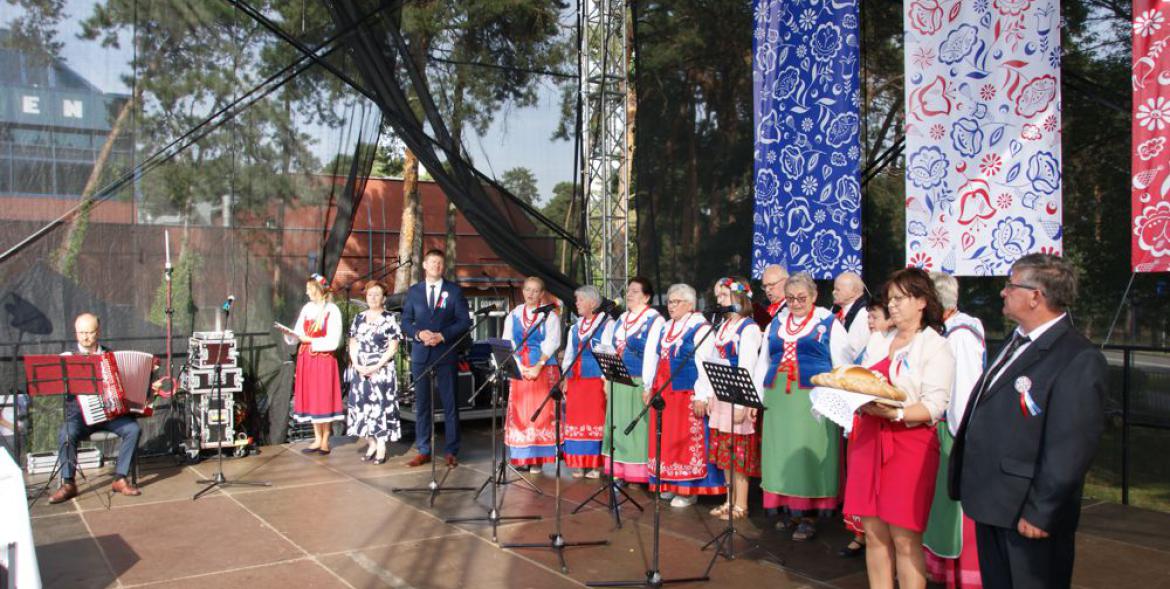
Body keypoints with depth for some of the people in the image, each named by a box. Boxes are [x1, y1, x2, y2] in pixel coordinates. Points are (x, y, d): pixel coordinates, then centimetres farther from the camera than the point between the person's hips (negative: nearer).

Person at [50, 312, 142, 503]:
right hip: (79, 413, -2)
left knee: (133, 429, -25)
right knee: (66, 434, -32)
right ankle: (68, 484, -16)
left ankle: (121, 479, -15)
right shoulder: (67, 357, 7)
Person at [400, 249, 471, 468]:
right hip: (420, 354, 2)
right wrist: (418, 334, -11)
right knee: (421, 404, 6)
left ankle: (451, 451, 8)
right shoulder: (414, 291, 10)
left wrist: (443, 335, -13)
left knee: (450, 403, 1)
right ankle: (423, 451, 13)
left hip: (446, 353, -2)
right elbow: (405, 321, 9)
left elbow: (465, 321, -1)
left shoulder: (454, 290, 3)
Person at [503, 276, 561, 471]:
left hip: (543, 370, -3)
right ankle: (522, 457, 6)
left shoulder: (550, 316, 3)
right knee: (519, 413, 1)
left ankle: (537, 458, 0)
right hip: (519, 370, 3)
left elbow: (551, 343, -6)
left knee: (540, 413, -4)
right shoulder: (513, 316, 11)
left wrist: (537, 367, -16)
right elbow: (507, 344, 5)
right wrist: (520, 367, -8)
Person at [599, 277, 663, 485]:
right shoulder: (621, 319, 15)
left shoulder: (655, 320, -8)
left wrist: (648, 386, -19)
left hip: (639, 382, -7)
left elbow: (652, 355, -15)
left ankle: (637, 474, 6)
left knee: (638, 426, -2)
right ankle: (618, 471, 19)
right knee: (619, 425, 11)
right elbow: (610, 349, 17)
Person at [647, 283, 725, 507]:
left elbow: (704, 364, -14)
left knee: (686, 441, -2)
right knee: (665, 440, 11)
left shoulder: (700, 327, -8)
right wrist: (650, 387, 16)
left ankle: (689, 490, 7)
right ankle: (670, 484, 22)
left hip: (687, 394, -8)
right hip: (662, 392, 8)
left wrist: (701, 396, -19)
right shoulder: (666, 327, 16)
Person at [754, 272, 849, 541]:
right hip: (778, 399, 5)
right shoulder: (776, 324, 14)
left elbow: (842, 367, -1)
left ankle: (809, 515, 5)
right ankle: (791, 510, 17)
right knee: (782, 452, 6)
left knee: (809, 452, -4)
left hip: (813, 401, -4)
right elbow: (762, 363, 18)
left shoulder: (829, 323, 1)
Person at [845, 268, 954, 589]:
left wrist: (894, 413, -26)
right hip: (870, 439, 6)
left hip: (910, 443, -6)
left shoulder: (936, 347, -4)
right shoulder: (878, 343, 15)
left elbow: (935, 406, -12)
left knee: (904, 537, -2)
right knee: (873, 532, 8)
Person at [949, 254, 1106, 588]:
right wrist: (970, 488, 17)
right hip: (990, 505, 9)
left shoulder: (1078, 359, -19)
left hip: (1024, 515, -9)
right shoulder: (1016, 342, 11)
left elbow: (1069, 451, -22)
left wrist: (1040, 513, -21)